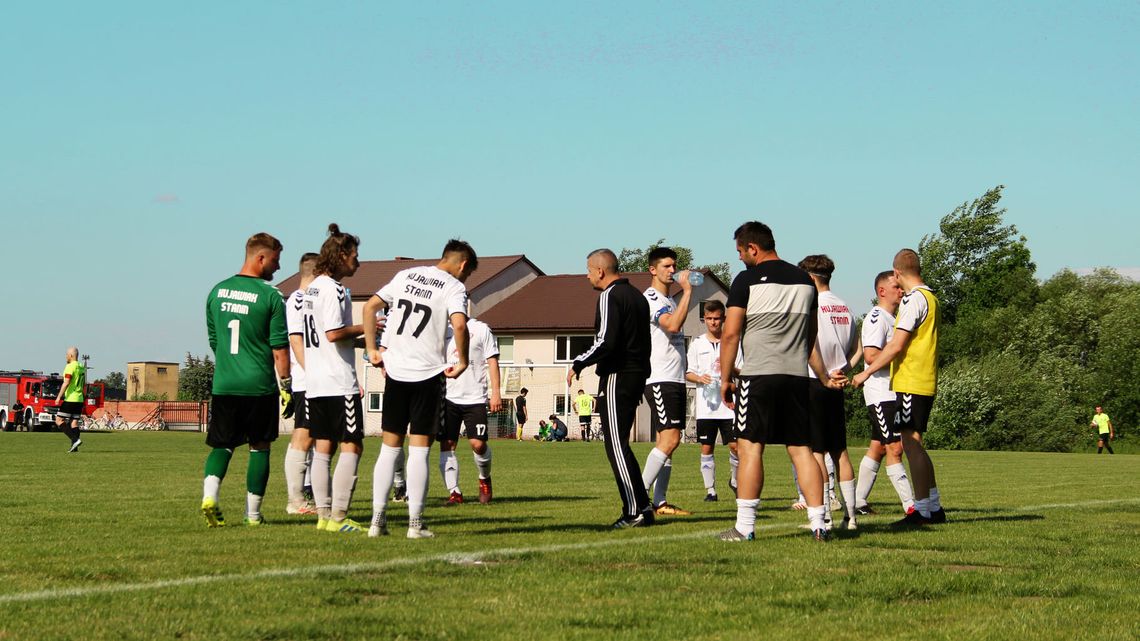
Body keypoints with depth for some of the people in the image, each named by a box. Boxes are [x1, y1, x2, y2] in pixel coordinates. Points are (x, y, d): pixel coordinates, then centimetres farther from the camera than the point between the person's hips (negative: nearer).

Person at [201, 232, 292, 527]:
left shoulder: (217, 291, 6)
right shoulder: (270, 296, -9)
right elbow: (279, 348, -8)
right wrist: (286, 387, 0)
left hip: (223, 384, 3)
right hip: (259, 386, -3)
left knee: (222, 444, 10)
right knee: (259, 447, 10)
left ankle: (209, 495, -14)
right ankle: (253, 512, 12)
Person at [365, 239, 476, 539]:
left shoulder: (405, 276, 12)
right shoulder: (454, 287, -5)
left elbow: (370, 307, 9)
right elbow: (459, 325, -22)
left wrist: (372, 349, 11)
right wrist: (462, 362, -9)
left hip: (395, 371, 4)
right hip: (428, 374, -4)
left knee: (390, 447, 11)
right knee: (419, 449, 0)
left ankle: (377, 519, 9)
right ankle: (415, 523, 0)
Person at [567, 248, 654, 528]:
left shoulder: (610, 296, -11)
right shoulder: (637, 295, 18)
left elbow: (606, 342, -21)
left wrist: (579, 363, -9)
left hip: (617, 377, -9)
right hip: (637, 375, 9)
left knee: (616, 445, -7)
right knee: (619, 444, 14)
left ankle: (634, 512, -10)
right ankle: (642, 507, 11)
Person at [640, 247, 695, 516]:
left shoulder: (670, 301, 21)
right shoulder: (651, 299, -11)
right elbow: (672, 325, -28)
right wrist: (687, 291, -24)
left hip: (675, 380, 10)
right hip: (659, 380, -10)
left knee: (667, 441, 7)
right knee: (669, 439, -17)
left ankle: (660, 502, 7)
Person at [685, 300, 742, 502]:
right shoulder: (697, 343, 9)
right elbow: (688, 373, 10)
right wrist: (699, 378, -11)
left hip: (728, 404, -1)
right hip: (705, 405, 1)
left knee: (735, 446, -5)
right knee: (706, 449, 1)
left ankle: (735, 481, 19)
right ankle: (710, 489, 9)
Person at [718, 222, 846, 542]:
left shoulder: (747, 280, -4)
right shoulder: (804, 280, 14)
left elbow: (730, 334, -6)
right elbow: (811, 336, 21)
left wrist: (725, 378, 1)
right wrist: (824, 376, 29)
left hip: (758, 375, -5)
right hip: (797, 377, 5)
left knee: (750, 447, -4)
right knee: (801, 449, 7)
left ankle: (745, 526, -6)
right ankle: (818, 524, 4)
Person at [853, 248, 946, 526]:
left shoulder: (914, 299, -13)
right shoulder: (930, 297, 15)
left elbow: (896, 346, -17)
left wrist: (867, 372, -10)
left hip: (910, 383, -9)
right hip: (925, 382, 9)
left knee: (912, 444, -6)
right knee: (915, 445, 15)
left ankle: (922, 511, -5)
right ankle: (935, 508, 18)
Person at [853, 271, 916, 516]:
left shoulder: (893, 318, 20)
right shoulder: (877, 318, -12)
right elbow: (870, 355, -23)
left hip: (894, 392, 10)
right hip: (881, 393, -10)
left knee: (878, 447, 12)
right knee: (894, 448, -12)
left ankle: (858, 501, 18)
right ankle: (910, 506, -15)